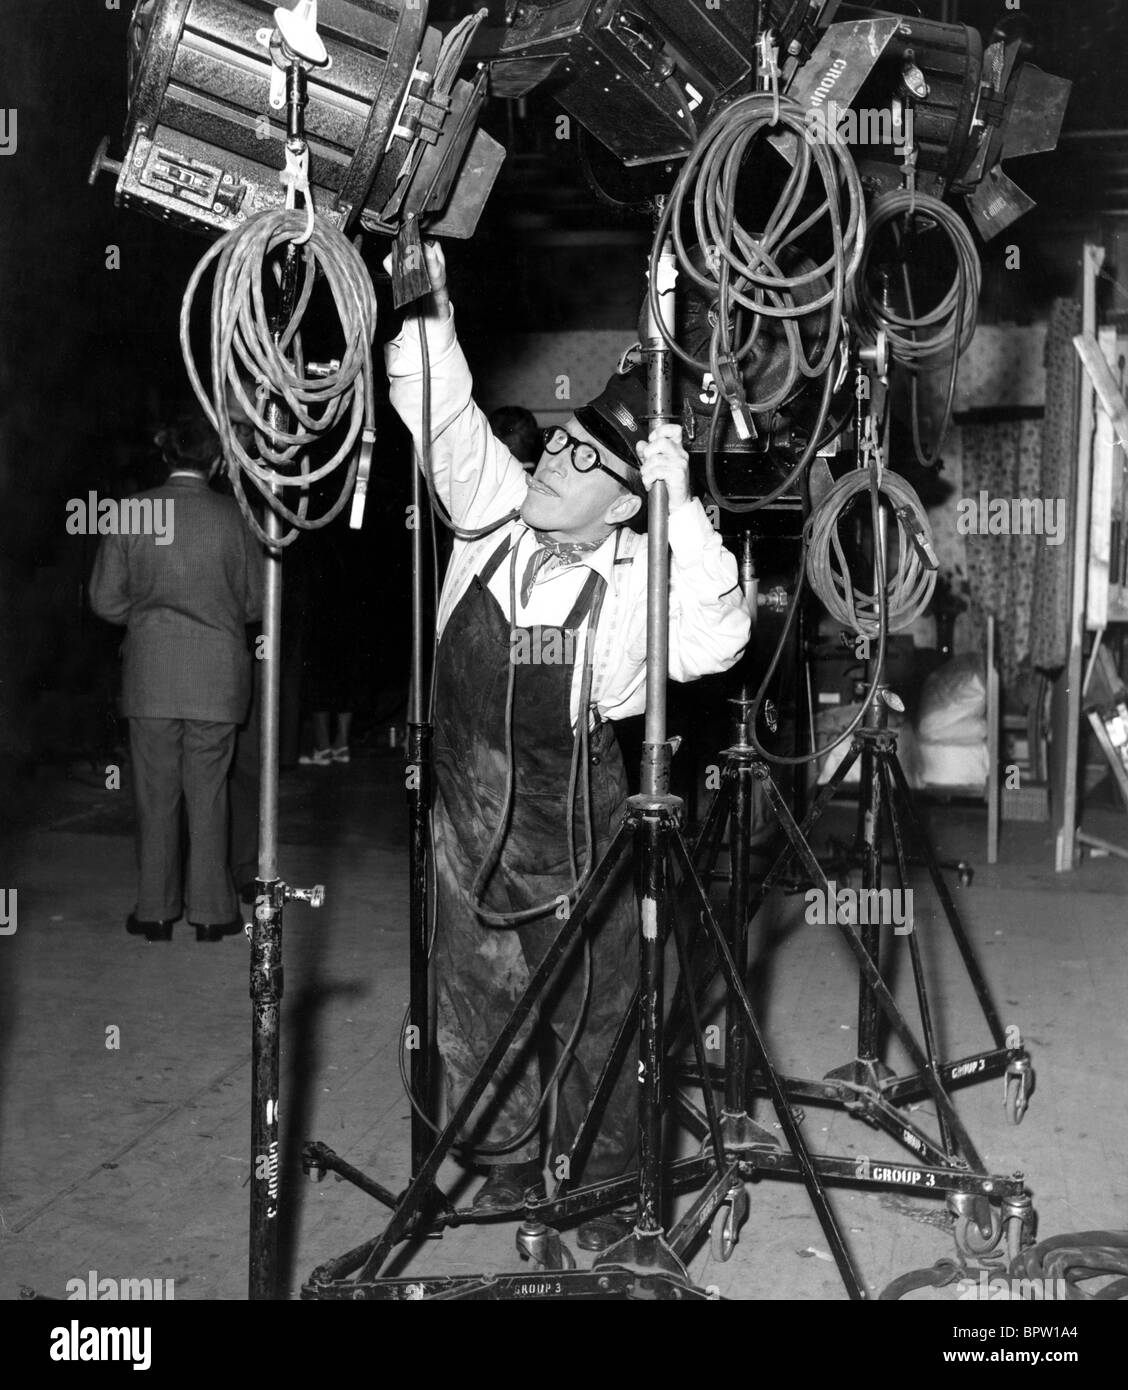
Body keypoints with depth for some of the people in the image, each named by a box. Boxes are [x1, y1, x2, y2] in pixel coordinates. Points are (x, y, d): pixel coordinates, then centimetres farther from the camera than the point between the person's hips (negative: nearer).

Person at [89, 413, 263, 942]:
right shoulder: (233, 516, -4)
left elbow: (105, 599, 1)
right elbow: (255, 602, 3)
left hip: (150, 675, 1)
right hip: (216, 676, 0)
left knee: (155, 794, 8)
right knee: (208, 795, 7)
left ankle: (155, 911, 13)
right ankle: (210, 911, 11)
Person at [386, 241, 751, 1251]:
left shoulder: (639, 575, -18)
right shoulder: (497, 512, -4)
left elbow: (714, 643, -34)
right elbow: (446, 417, -5)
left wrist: (682, 508, -37)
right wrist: (428, 315, -19)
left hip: (574, 835, -5)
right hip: (470, 819, 5)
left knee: (592, 1015, 11)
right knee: (476, 1003, 19)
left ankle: (599, 1185, 32)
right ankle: (508, 1159, 41)